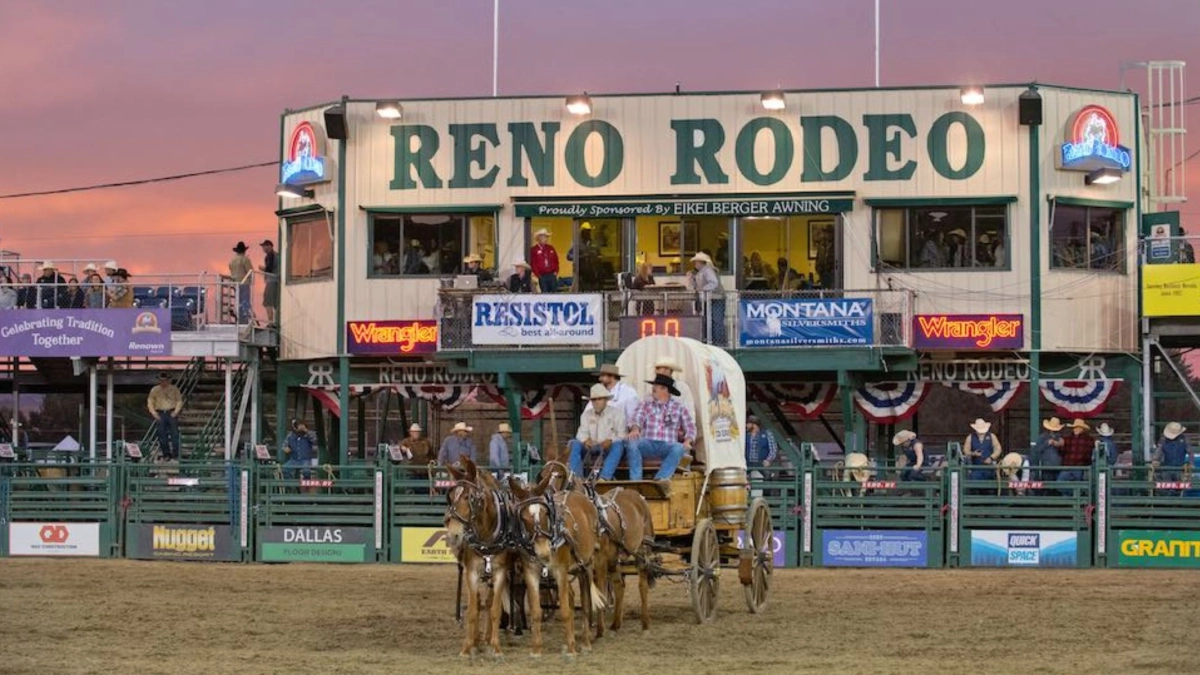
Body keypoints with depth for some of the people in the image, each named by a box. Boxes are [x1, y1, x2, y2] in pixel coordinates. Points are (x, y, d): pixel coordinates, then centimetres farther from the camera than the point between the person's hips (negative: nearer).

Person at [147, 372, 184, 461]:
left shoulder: (174, 389, 7)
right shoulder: (155, 390, 9)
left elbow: (179, 401, 7)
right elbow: (150, 402, 11)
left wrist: (176, 411, -6)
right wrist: (154, 413, -2)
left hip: (171, 413, -1)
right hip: (160, 414, 1)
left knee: (174, 433, -7)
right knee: (162, 435, -2)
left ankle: (175, 454, -5)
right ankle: (166, 455, 3)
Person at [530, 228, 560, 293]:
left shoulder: (551, 248, 14)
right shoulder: (534, 250, 1)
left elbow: (556, 260, 16)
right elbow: (533, 263, -2)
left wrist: (556, 271, 5)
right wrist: (537, 274, -8)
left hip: (552, 275, 3)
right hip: (542, 276, -3)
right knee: (545, 293, -3)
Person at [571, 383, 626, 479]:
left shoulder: (616, 413, 4)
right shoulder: (586, 414, 15)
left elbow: (621, 435, -5)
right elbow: (582, 432, 4)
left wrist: (610, 441, -26)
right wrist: (585, 440, -20)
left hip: (609, 447, -3)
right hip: (591, 447, 3)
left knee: (617, 445, -37)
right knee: (574, 444, -24)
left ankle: (604, 478, -49)